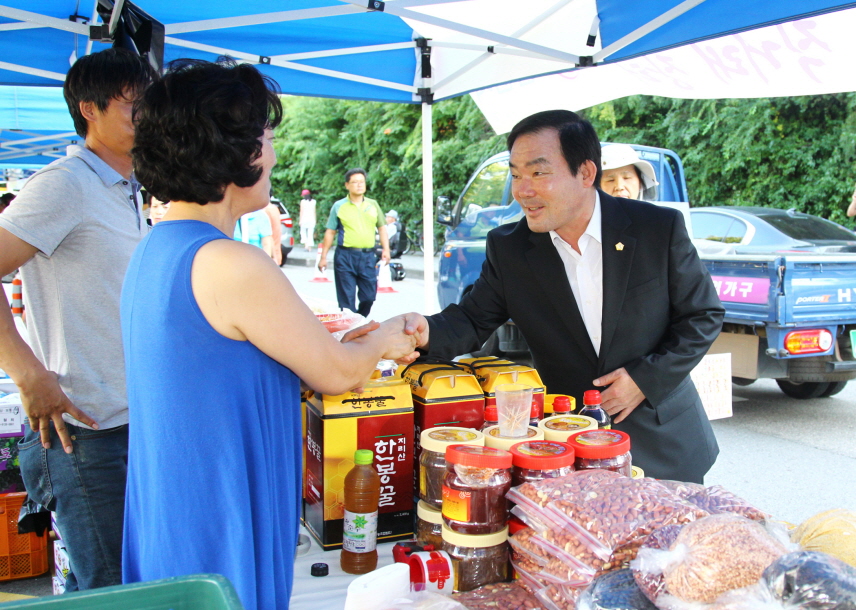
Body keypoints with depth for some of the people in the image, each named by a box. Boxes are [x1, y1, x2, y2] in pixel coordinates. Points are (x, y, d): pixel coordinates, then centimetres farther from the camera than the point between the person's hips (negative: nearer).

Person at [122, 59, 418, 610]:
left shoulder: (154, 253, 6)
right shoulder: (234, 267, -24)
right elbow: (335, 374, -12)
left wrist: (354, 347, 17)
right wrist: (382, 342, 9)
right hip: (220, 539, -9)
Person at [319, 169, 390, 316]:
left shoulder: (373, 204, 11)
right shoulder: (339, 206, 4)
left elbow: (382, 227, 14)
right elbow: (330, 232, 5)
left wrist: (385, 249, 1)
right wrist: (323, 257, 1)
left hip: (368, 256, 2)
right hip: (345, 256, -2)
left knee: (369, 296, 5)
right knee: (346, 298, 1)